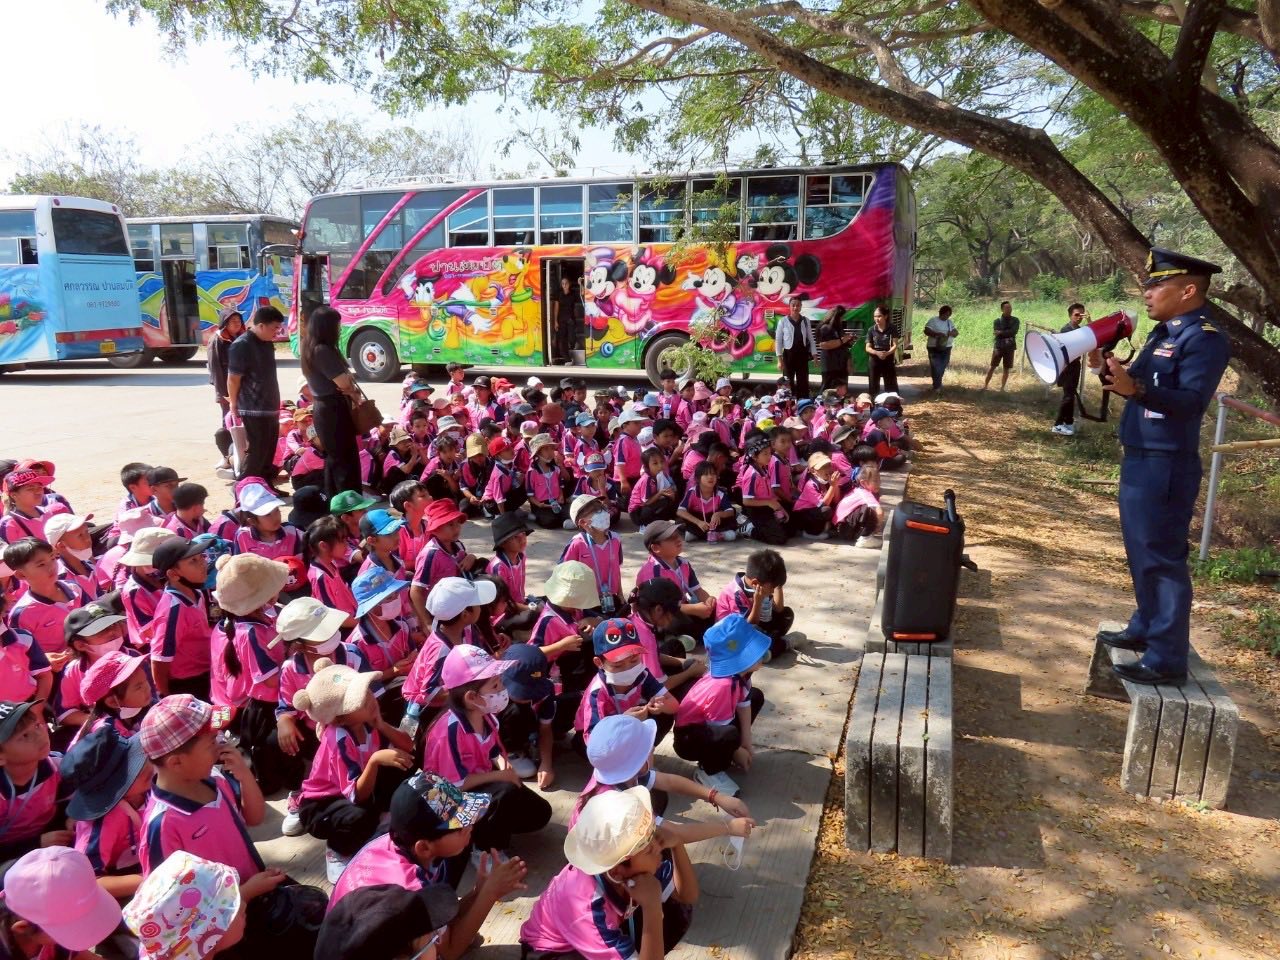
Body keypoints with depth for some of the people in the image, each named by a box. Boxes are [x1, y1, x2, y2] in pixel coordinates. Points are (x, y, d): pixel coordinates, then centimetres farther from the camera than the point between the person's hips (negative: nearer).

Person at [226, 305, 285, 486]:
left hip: (270, 406, 8)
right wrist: (234, 405, -5)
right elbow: (233, 379, -14)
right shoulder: (241, 345, -16)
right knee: (257, 451, -4)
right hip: (254, 409, -8)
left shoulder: (267, 343, 11)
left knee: (269, 450, 14)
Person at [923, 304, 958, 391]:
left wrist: (952, 333, -15)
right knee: (936, 367, -7)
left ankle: (938, 383, 28)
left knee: (942, 367, 11)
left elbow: (957, 332, 9)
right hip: (934, 348, -5)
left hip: (946, 348, 5)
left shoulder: (949, 322, 12)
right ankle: (937, 386, 0)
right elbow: (926, 331, -14)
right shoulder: (933, 320, -4)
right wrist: (937, 334, -27)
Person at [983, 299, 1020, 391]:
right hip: (998, 346, -1)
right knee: (992, 366, -1)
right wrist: (1008, 334, -17)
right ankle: (985, 385, 5)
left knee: (1006, 368, 4)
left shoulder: (1015, 320, 3)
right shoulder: (997, 320, 0)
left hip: (1010, 347, 1)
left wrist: (1001, 332, -14)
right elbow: (996, 333, -12)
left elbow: (1013, 331, -12)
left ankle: (1002, 388, 10)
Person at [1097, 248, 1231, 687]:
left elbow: (1191, 400, -27)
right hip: (1140, 459, 10)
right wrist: (1110, 368, 0)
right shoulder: (1163, 333, 14)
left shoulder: (1205, 339, -15)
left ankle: (1167, 658, 3)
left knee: (1162, 557, -5)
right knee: (1141, 551, 19)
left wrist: (1135, 388, -41)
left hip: (1165, 466, -10)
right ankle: (1146, 628, 34)